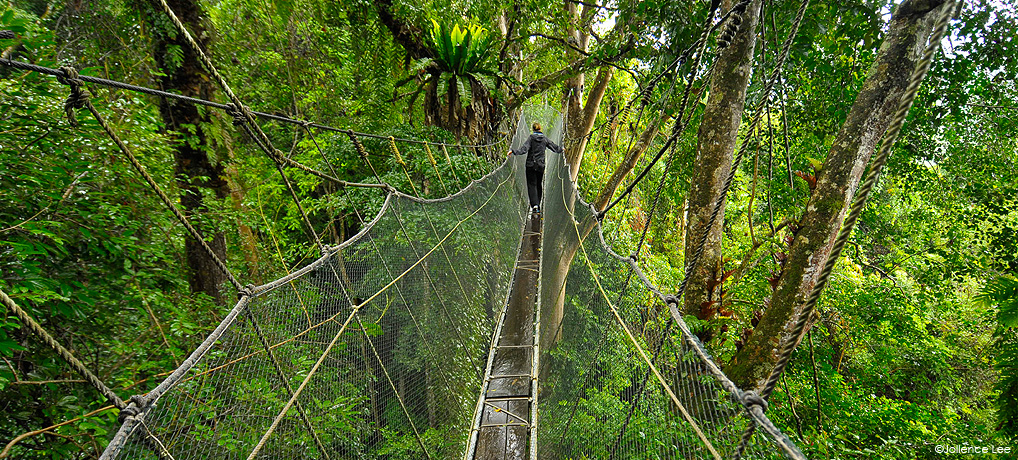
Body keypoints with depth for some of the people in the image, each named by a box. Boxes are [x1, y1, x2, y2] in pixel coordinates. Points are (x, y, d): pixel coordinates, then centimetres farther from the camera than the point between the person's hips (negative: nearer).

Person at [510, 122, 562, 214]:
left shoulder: (531, 137, -6)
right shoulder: (545, 138, 5)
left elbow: (524, 149, -18)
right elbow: (554, 147, 16)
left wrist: (514, 151, -22)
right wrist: (562, 150, 35)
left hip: (531, 165, -3)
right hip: (541, 165, 3)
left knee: (531, 185, -1)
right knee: (539, 184, 14)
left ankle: (534, 205, -15)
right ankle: (538, 205, 18)